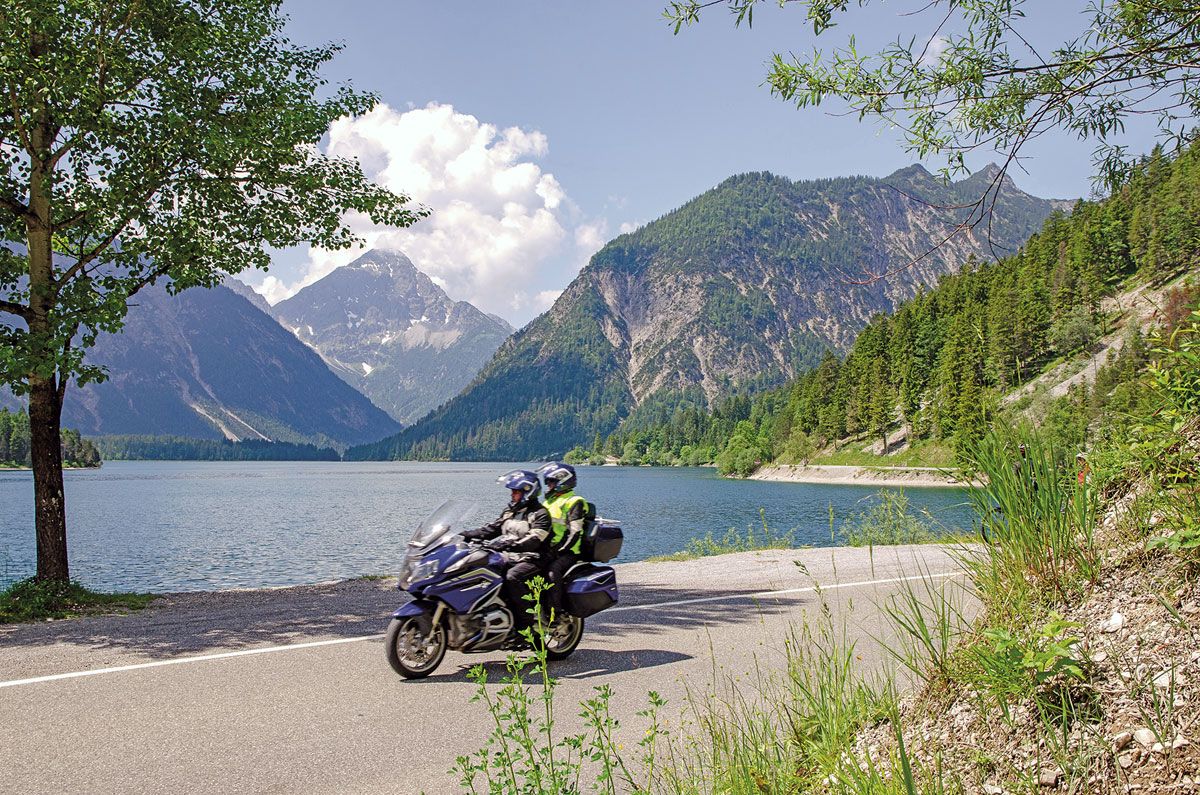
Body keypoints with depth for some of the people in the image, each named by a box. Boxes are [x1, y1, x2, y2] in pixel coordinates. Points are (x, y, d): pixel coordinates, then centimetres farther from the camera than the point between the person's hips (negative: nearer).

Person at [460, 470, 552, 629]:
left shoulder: (540, 514, -8)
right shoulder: (509, 511, 18)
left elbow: (533, 540, -23)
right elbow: (492, 528, 16)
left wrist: (508, 544, -36)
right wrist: (468, 535, 1)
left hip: (532, 559, -8)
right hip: (510, 557, 8)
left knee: (512, 577, -34)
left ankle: (526, 623, -29)